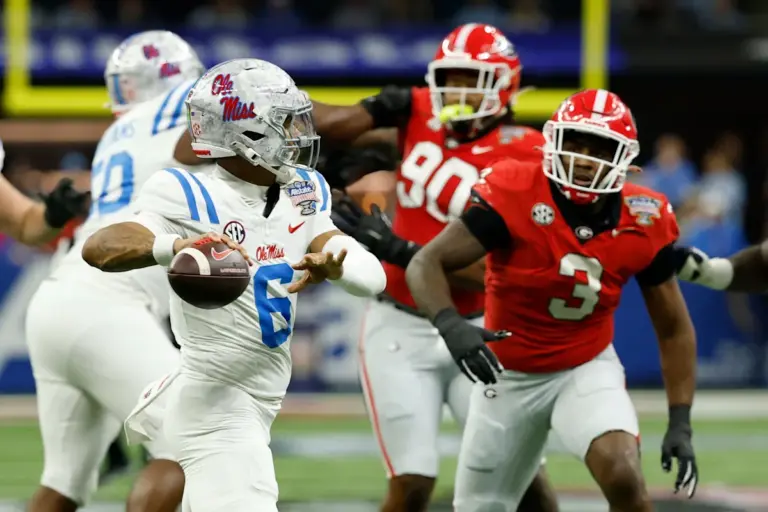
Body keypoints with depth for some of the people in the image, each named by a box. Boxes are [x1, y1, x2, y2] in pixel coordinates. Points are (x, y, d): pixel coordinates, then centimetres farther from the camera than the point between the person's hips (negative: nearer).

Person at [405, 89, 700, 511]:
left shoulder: (643, 223, -14)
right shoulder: (514, 195, -22)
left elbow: (673, 328, -1)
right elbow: (426, 264, -23)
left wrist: (681, 423, -8)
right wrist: (450, 326, -44)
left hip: (586, 371, 0)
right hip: (508, 376, 0)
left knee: (624, 477, -28)